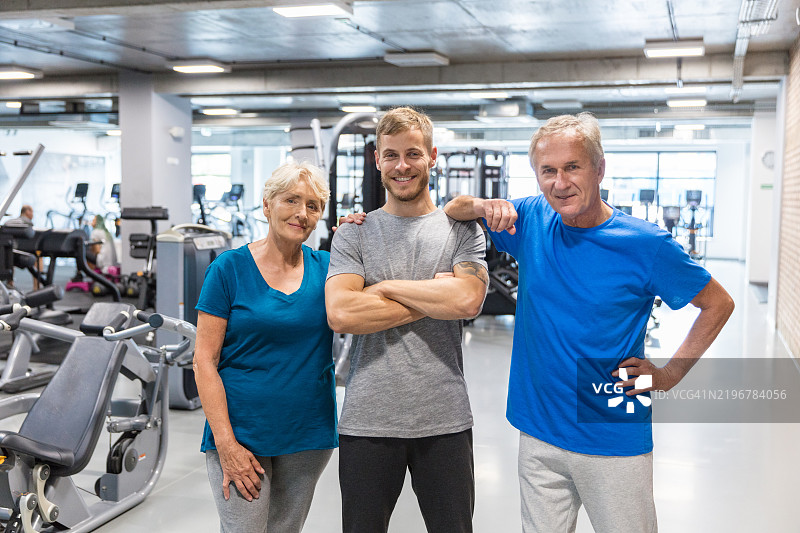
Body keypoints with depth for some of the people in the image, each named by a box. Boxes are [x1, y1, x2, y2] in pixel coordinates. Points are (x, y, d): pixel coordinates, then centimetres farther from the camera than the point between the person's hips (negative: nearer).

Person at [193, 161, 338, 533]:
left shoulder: (327, 268, 4)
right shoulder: (230, 268, -6)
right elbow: (204, 361, -8)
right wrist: (226, 444, -14)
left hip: (309, 435, 4)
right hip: (241, 432, -3)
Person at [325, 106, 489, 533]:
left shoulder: (463, 229, 4)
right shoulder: (353, 233, 3)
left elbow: (467, 301, -14)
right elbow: (340, 314, -12)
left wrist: (385, 286, -10)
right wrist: (431, 299, -10)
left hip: (444, 420, 0)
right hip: (367, 419, 0)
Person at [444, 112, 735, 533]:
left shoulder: (645, 245, -12)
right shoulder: (532, 220, -2)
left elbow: (718, 305, 0)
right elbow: (451, 211, 9)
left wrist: (668, 375, -6)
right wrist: (483, 206, -13)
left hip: (615, 440, -3)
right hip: (539, 435, 3)